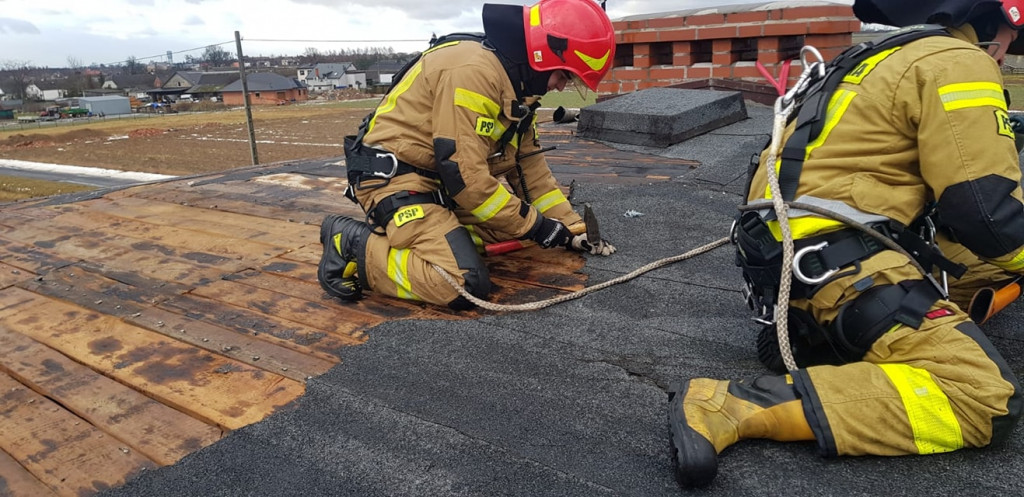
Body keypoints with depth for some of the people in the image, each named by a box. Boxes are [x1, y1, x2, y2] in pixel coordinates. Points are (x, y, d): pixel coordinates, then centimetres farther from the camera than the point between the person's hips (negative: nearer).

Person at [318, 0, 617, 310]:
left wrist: (571, 227, 9)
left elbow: (528, 163, 12)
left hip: (441, 179, 10)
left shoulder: (515, 81, 8)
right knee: (466, 285, -24)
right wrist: (534, 224, -15)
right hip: (393, 177, -10)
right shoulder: (473, 70, -23)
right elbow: (465, 175, -25)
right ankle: (353, 244, -9)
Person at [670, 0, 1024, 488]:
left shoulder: (889, 61, 26)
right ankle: (730, 406, -25)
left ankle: (802, 322, 10)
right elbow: (985, 208, -9)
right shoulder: (958, 63, -3)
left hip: (799, 250, 10)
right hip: (828, 255, -10)